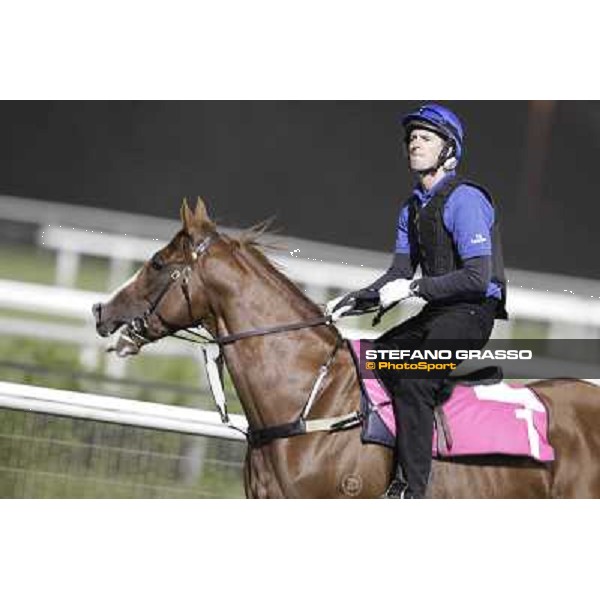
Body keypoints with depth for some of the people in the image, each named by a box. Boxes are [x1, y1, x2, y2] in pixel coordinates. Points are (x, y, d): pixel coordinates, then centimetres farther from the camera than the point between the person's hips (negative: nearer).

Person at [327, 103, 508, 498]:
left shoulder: (464, 199, -13)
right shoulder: (412, 209, 16)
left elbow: (477, 278, -20)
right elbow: (400, 273, 15)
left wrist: (415, 287, -23)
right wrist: (358, 300, -2)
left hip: (472, 312, -10)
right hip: (437, 314, 10)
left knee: (413, 380, -28)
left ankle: (412, 490, -28)